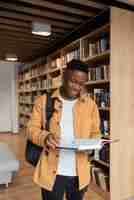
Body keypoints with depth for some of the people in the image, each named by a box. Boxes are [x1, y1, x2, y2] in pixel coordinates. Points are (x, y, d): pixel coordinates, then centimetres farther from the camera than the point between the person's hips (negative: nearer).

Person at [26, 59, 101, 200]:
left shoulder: (90, 104, 2)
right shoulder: (44, 101, -4)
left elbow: (95, 133, 8)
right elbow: (32, 128, -2)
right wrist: (44, 137, -22)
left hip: (79, 173, 3)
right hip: (51, 172, -2)